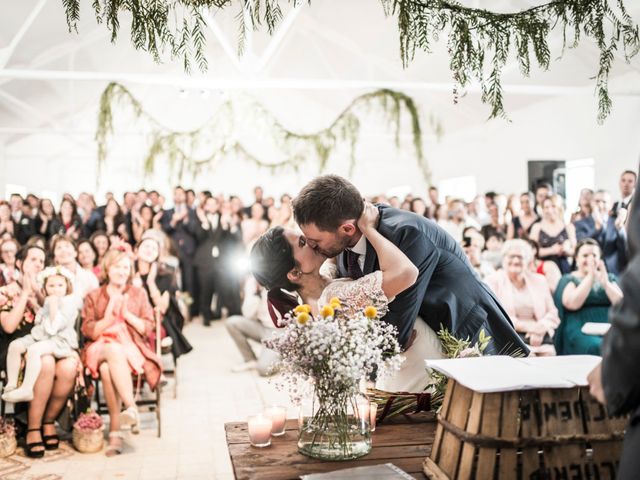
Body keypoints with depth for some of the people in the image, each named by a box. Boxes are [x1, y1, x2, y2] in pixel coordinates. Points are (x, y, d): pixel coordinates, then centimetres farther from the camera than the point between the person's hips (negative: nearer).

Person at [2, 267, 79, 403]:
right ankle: (11, 384, -7)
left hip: (60, 339, -8)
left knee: (33, 350, -33)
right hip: (40, 336, 9)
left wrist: (53, 305, -21)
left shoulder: (69, 302, -8)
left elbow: (55, 326, -18)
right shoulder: (46, 301, 18)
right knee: (15, 345, -10)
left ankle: (26, 390, -31)